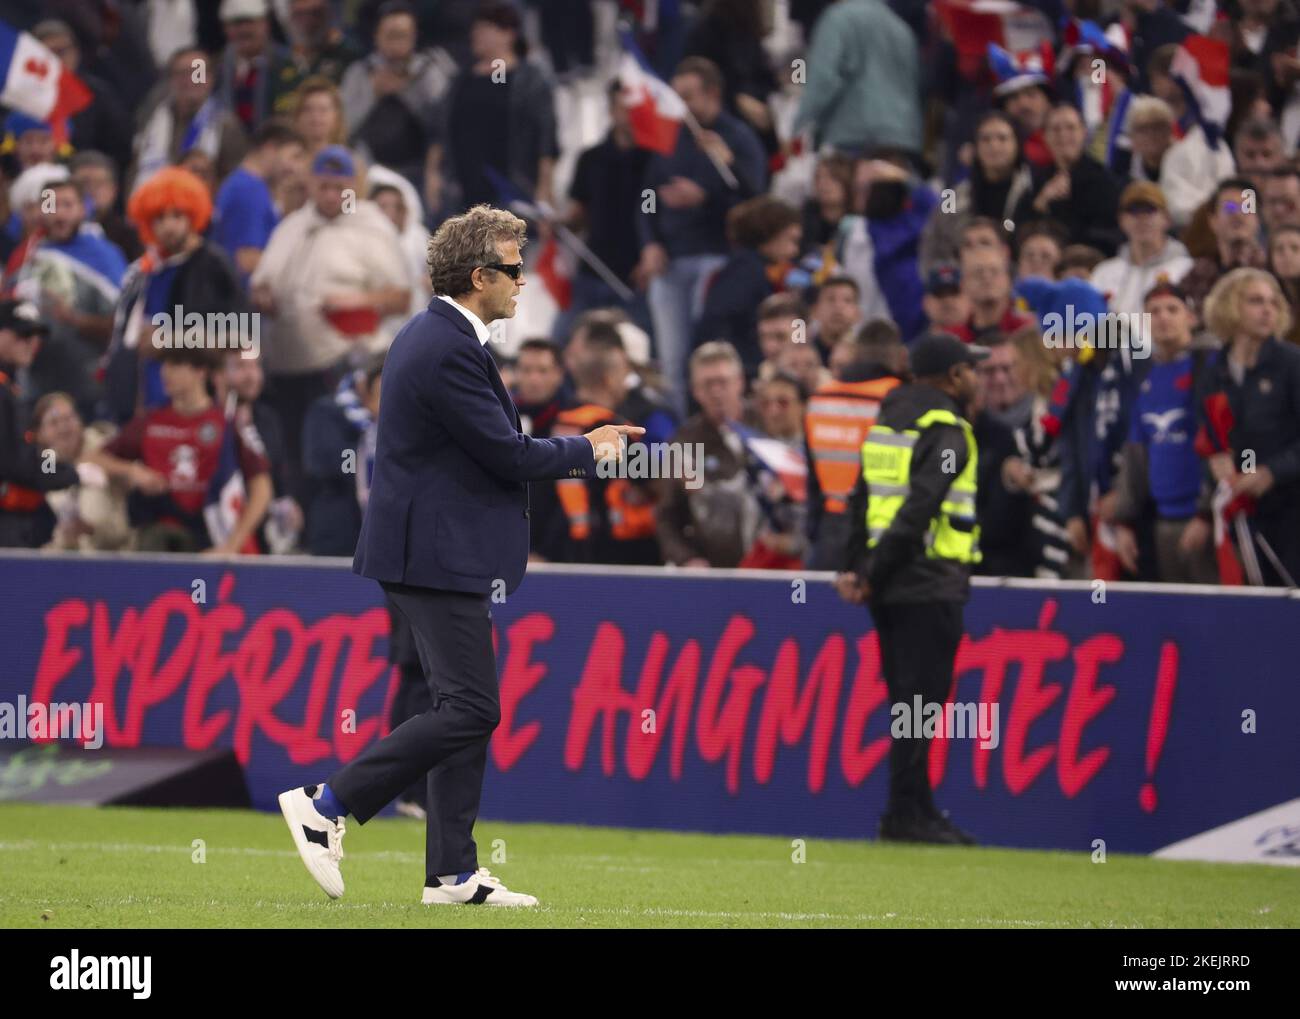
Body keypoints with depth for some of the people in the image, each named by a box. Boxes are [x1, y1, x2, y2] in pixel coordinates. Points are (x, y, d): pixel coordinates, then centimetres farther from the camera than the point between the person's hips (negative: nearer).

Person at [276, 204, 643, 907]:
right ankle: (325, 805, -7)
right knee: (470, 710, -10)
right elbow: (508, 453, -17)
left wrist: (573, 453, 14)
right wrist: (586, 451, -1)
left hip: (432, 549, 11)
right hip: (436, 555, -11)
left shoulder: (431, 335, 14)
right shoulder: (449, 349, -19)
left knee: (466, 710, 10)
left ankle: (453, 874, 10)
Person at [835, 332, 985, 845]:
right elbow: (918, 511, -19)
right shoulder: (946, 433, -11)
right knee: (921, 700, -5)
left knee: (908, 700, 13)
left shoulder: (890, 422, 15)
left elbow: (863, 499, 14)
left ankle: (913, 811, 16)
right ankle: (906, 814, -5)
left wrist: (854, 567, 11)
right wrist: (873, 574, -14)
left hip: (890, 587, 8)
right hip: (929, 583, -8)